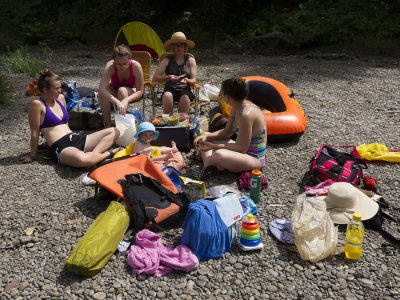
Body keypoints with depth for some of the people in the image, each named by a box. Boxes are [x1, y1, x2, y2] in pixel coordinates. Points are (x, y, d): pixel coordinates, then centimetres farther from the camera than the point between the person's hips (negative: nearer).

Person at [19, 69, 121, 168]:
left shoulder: (61, 98, 17)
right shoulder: (37, 104, -5)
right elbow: (35, 133, -3)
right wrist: (32, 156, 1)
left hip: (77, 139, 8)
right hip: (60, 148, -8)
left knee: (114, 131, -2)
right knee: (82, 160, -43)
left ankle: (94, 153, -21)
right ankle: (107, 153, -15)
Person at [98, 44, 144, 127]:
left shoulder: (136, 66, -29)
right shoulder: (110, 66, -29)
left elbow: (140, 91, -24)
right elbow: (101, 88, -42)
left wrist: (126, 100, -43)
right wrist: (117, 102, -58)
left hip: (132, 94, -1)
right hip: (114, 92, 1)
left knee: (122, 90, -35)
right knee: (103, 93, -32)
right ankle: (108, 125, -19)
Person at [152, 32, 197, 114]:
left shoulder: (190, 60, 13)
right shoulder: (167, 60, 9)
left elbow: (194, 80, 7)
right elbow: (155, 78, 0)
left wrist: (187, 80, -18)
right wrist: (168, 78, -19)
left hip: (185, 89, 0)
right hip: (170, 89, 0)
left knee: (185, 98, -36)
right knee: (167, 96, -36)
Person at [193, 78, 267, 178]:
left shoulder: (246, 114, -29)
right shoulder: (235, 108, 1)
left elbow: (242, 148, -25)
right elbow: (226, 132, 13)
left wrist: (213, 146, -24)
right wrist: (206, 136, -3)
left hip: (254, 159, -10)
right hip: (244, 149, 10)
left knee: (219, 155, -39)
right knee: (205, 139, 12)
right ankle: (207, 166, -12)